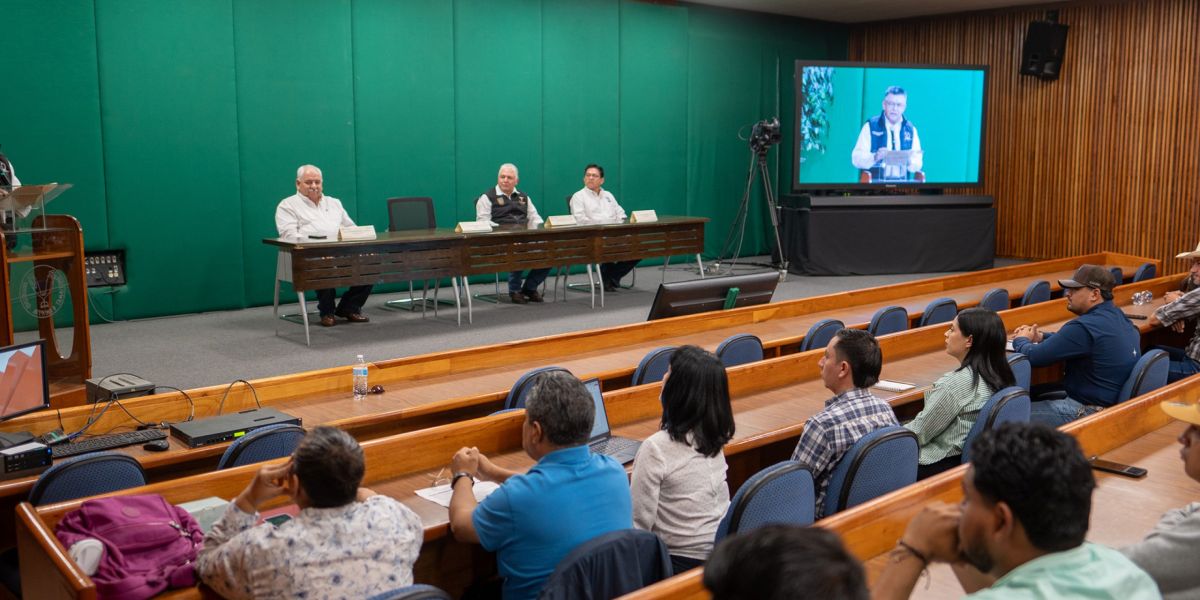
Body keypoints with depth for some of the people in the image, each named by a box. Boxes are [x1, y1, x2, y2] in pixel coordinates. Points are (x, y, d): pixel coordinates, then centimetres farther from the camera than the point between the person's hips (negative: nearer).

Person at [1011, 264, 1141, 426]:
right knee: (1030, 393, 19)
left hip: (1088, 410, -10)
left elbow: (1033, 357, -20)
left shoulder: (1084, 327, -25)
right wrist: (1041, 336, 9)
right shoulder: (1118, 316, 6)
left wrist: (1021, 340, 2)